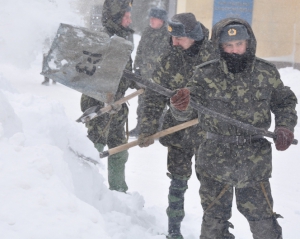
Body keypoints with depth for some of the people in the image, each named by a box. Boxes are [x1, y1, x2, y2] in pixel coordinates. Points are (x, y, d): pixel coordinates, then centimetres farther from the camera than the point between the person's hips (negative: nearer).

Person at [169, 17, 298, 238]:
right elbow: (184, 113, -12)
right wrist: (181, 107, -35)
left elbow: (284, 102, 13)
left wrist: (285, 126, -4)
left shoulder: (267, 73, -2)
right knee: (214, 221, 12)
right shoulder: (206, 75, -9)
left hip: (255, 160, 1)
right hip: (215, 159, -1)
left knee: (263, 220, 10)